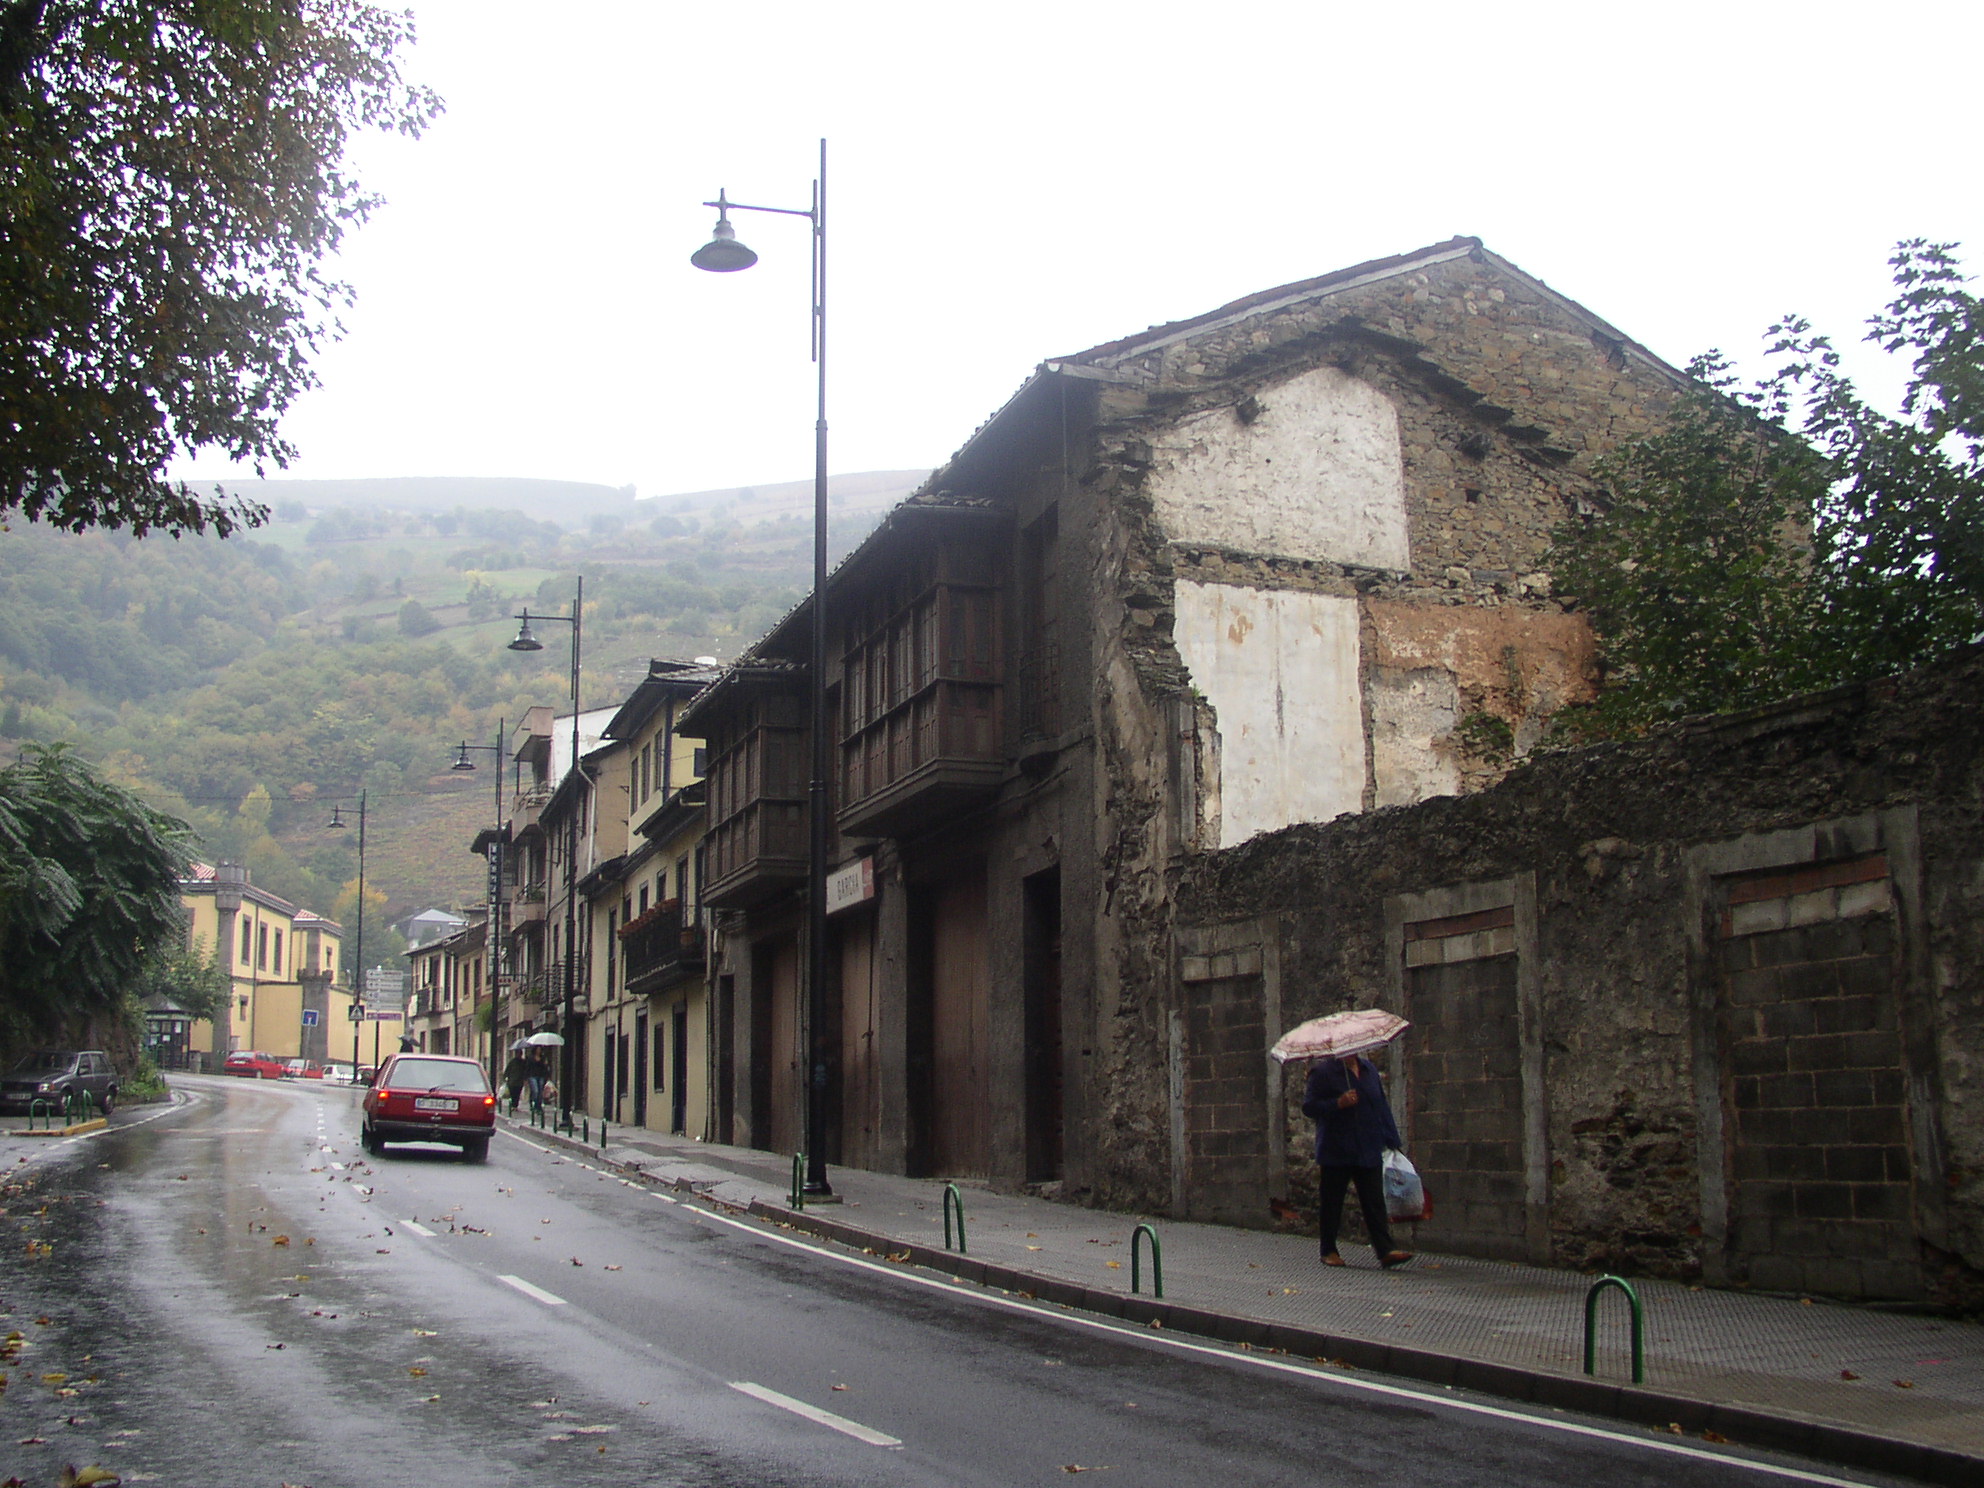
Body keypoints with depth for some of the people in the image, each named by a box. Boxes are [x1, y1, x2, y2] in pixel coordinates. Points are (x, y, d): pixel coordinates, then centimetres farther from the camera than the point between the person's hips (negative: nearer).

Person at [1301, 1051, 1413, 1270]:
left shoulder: (1369, 1069, 12)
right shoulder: (1323, 1072, -5)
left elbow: (1381, 1105, 18)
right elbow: (1308, 1106, -9)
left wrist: (1391, 1140, 15)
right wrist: (1338, 1103, -22)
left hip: (1369, 1151, 4)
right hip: (1336, 1151, -4)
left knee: (1375, 1202, -3)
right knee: (1332, 1203, 5)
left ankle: (1385, 1251, -8)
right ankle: (1329, 1251, 17)